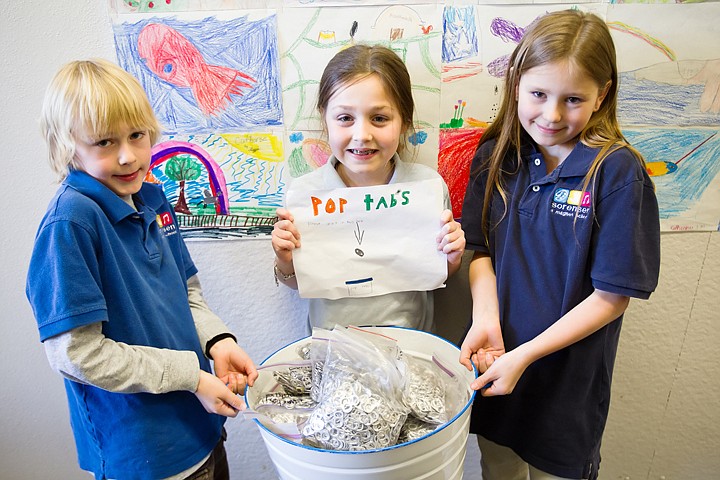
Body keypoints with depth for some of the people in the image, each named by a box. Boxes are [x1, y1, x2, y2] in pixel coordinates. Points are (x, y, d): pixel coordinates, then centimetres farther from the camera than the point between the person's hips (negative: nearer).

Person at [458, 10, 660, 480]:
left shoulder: (619, 172, -17)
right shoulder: (495, 155, -5)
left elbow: (612, 296, -15)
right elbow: (482, 250, -2)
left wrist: (525, 355, -19)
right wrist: (486, 319, -19)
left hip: (568, 378, -3)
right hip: (495, 363, 4)